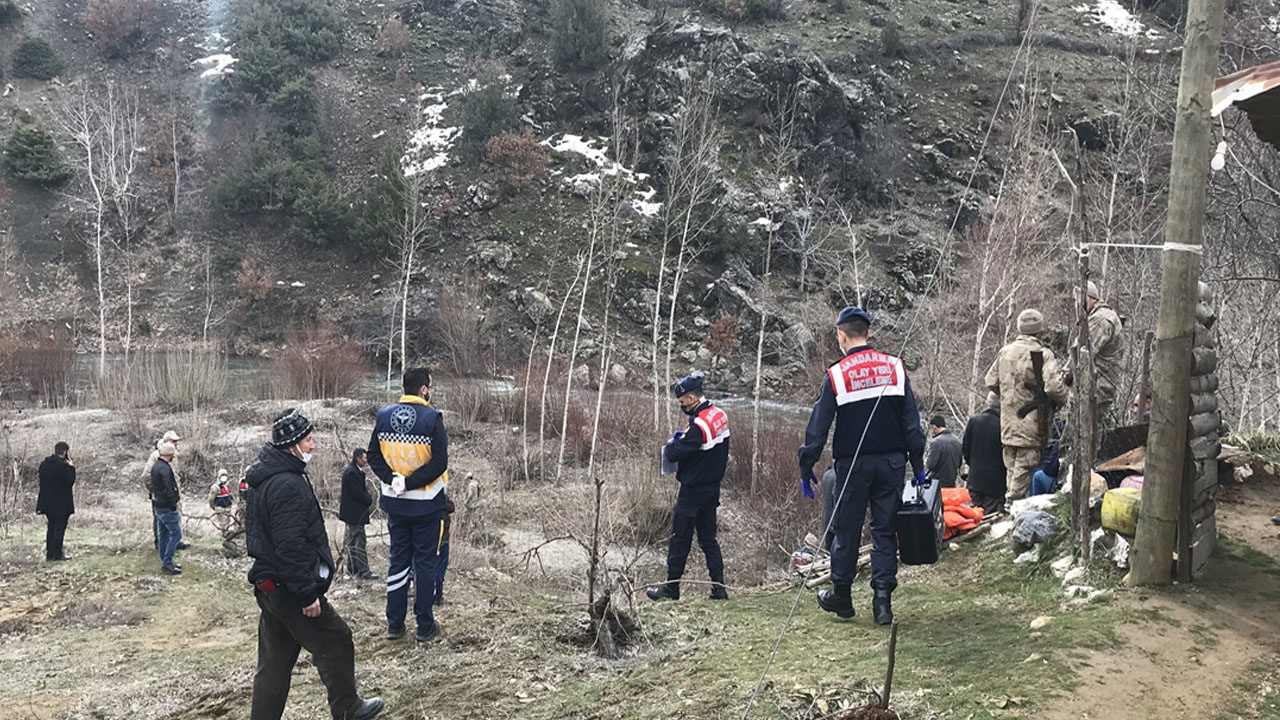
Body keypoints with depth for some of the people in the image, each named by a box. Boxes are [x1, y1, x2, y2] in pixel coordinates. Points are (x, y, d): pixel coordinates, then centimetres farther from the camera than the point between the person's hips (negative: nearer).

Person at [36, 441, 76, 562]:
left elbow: (42, 482, 10)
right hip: (62, 503, -7)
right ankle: (57, 554, 0)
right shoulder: (64, 465, -16)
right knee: (60, 528, 0)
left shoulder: (43, 464, 7)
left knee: (51, 528, 14)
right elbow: (70, 482, -15)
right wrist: (72, 468, -7)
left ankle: (49, 554, 15)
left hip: (48, 502, 7)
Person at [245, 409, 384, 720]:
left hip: (268, 586, 10)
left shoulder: (264, 477, 11)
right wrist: (308, 594, -22)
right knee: (336, 643, 7)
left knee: (275, 661, 15)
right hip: (289, 588, -10)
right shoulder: (287, 485, -24)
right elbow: (291, 547, -28)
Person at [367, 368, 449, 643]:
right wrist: (410, 483, -14)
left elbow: (373, 456, 3)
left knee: (398, 560, 14)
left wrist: (392, 479, -5)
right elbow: (440, 462, -19)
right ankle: (425, 626, 12)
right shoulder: (432, 418, -15)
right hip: (427, 505, -4)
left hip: (394, 503, 4)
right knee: (426, 562, 6)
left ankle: (395, 624, 17)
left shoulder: (383, 416, 0)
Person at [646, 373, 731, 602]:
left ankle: (671, 587, 12)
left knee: (680, 538, 3)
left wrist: (670, 446, 0)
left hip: (693, 490, -9)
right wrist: (683, 439, 5)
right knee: (708, 538, 14)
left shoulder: (699, 425, -24)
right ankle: (719, 587, 13)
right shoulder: (720, 415, 4)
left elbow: (674, 455, -22)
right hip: (712, 487, 9)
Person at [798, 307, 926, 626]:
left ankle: (841, 595, 22)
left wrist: (806, 468, 2)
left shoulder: (836, 375, -6)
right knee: (885, 530, 8)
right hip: (891, 462, 2)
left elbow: (818, 426, -5)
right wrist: (917, 465, 9)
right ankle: (883, 599, 1)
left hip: (853, 464, -2)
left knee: (847, 531, 10)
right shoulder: (894, 367, 2)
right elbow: (912, 420, 3)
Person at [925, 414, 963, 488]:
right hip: (952, 483, 7)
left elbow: (931, 465, -19)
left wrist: (925, 463, 1)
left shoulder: (936, 442, -17)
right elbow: (960, 462, 15)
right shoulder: (957, 440, 7)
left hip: (939, 483, -7)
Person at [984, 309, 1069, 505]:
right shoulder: (1043, 355, -14)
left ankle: (1010, 503, 23)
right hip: (1031, 425, -6)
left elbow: (990, 381, 13)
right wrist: (1062, 400, -3)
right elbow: (1053, 386, -24)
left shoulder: (1004, 352, 6)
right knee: (1024, 469, -1)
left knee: (1012, 469, 17)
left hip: (1008, 425, 6)